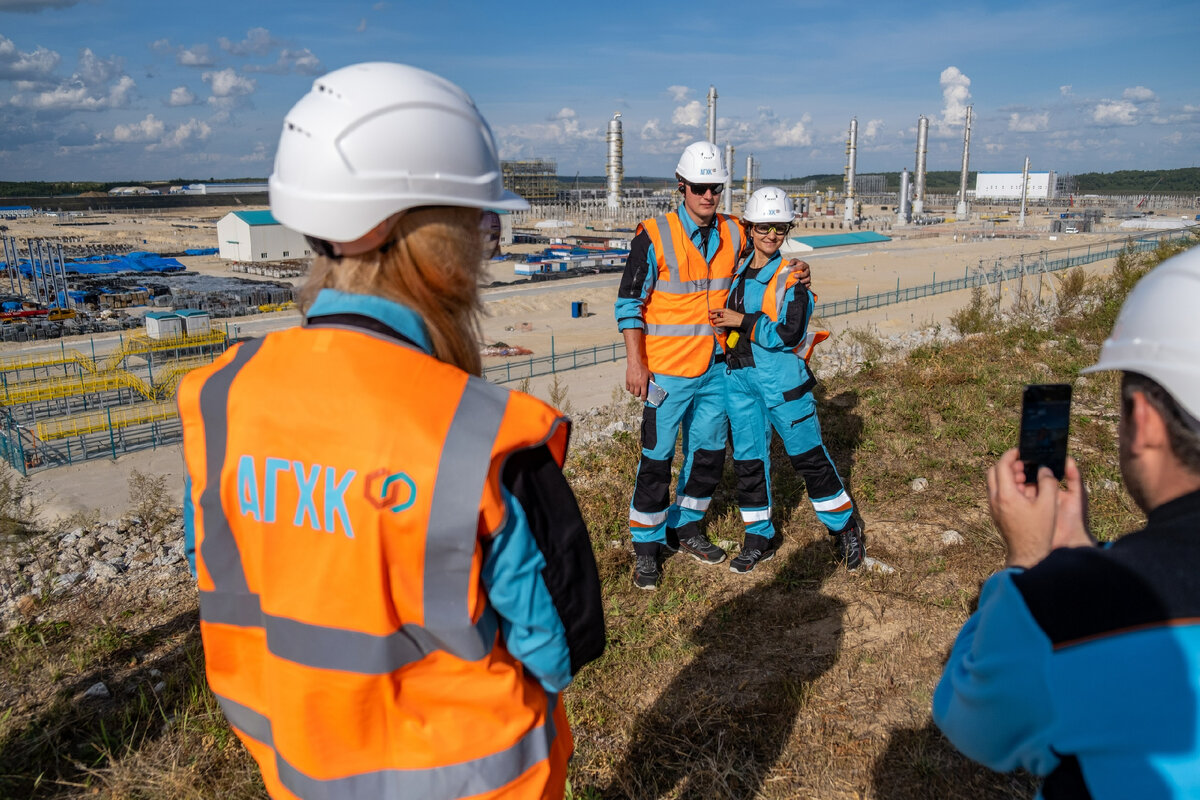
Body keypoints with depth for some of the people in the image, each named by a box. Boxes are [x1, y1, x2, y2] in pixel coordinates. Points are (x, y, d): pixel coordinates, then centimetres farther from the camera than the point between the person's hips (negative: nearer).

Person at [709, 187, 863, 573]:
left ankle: (845, 527, 23)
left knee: (808, 455, 3)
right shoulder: (739, 269, 10)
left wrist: (741, 321, -15)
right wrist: (722, 320, 7)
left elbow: (788, 332, -17)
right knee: (748, 458, 9)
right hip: (740, 374, 6)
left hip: (781, 376, -5)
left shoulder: (791, 275, -8)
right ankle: (759, 537, 24)